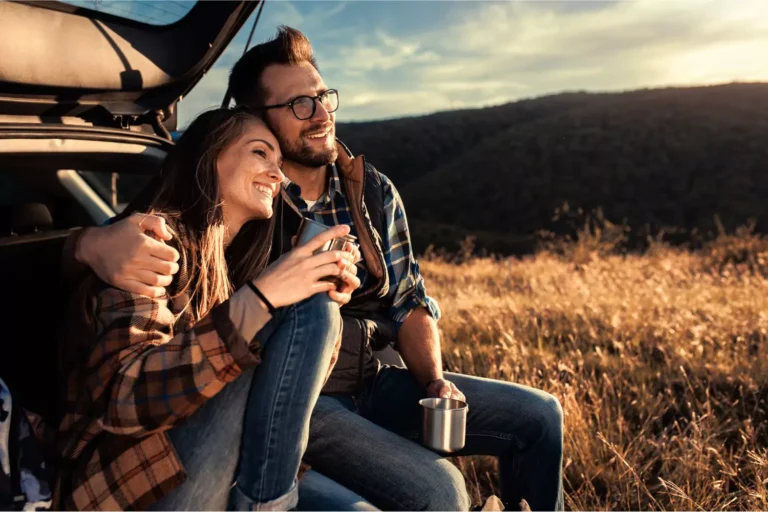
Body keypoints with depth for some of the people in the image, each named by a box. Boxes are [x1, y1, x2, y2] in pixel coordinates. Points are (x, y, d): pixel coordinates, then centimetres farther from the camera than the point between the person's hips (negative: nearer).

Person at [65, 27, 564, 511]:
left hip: (371, 384, 6)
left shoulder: (372, 191, 3)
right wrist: (100, 242, -38)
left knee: (539, 416, 1)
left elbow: (408, 303, 9)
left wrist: (434, 380, -6)